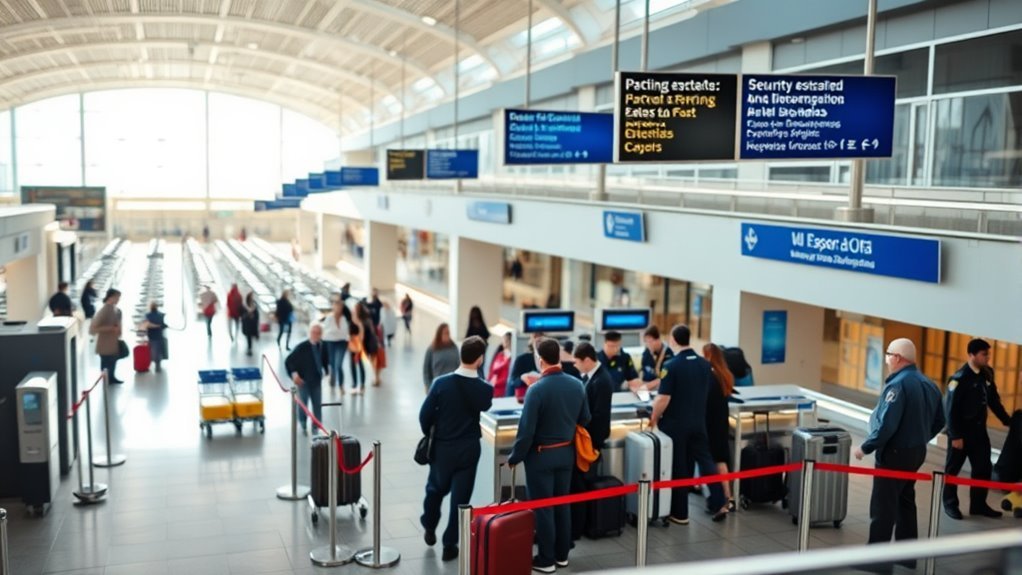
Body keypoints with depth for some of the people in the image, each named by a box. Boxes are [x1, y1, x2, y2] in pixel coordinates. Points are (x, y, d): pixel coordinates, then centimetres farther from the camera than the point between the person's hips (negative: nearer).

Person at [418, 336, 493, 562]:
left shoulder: (441, 383, -17)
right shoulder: (484, 388, -14)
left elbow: (425, 415, -11)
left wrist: (430, 434, 8)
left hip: (442, 447, 1)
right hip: (468, 449, -1)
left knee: (436, 489, 23)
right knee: (460, 497, 8)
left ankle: (429, 529, 41)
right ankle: (450, 545, 14)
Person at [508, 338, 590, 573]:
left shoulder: (536, 389, -23)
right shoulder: (577, 385, -4)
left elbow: (526, 430, -20)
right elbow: (585, 420, 7)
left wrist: (514, 458, -7)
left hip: (541, 456, -6)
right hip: (566, 453, 6)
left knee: (542, 508, 6)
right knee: (563, 505, 17)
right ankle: (562, 555, 27)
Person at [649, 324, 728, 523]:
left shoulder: (671, 366, -18)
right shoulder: (705, 364, 1)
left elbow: (664, 399, -19)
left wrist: (654, 418, -4)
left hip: (675, 424, -5)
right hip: (698, 422, 5)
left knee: (678, 468, 4)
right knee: (705, 459, 15)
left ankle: (680, 513, 12)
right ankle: (719, 503, 8)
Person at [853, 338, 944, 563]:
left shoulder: (898, 384, -21)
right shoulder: (928, 384, 7)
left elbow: (886, 424, -26)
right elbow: (939, 422, 14)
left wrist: (865, 447, -15)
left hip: (895, 453, -9)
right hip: (917, 452, 9)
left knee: (883, 507, -2)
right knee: (905, 502, 20)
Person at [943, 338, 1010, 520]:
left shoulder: (987, 374, 2)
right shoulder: (959, 379, -19)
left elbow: (994, 401, 14)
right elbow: (950, 409, -18)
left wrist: (1007, 420, 12)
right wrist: (955, 435, -18)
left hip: (979, 431, 6)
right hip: (961, 432, -6)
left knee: (983, 468, 9)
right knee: (953, 469, 7)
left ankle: (978, 504, 22)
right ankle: (950, 504, 20)